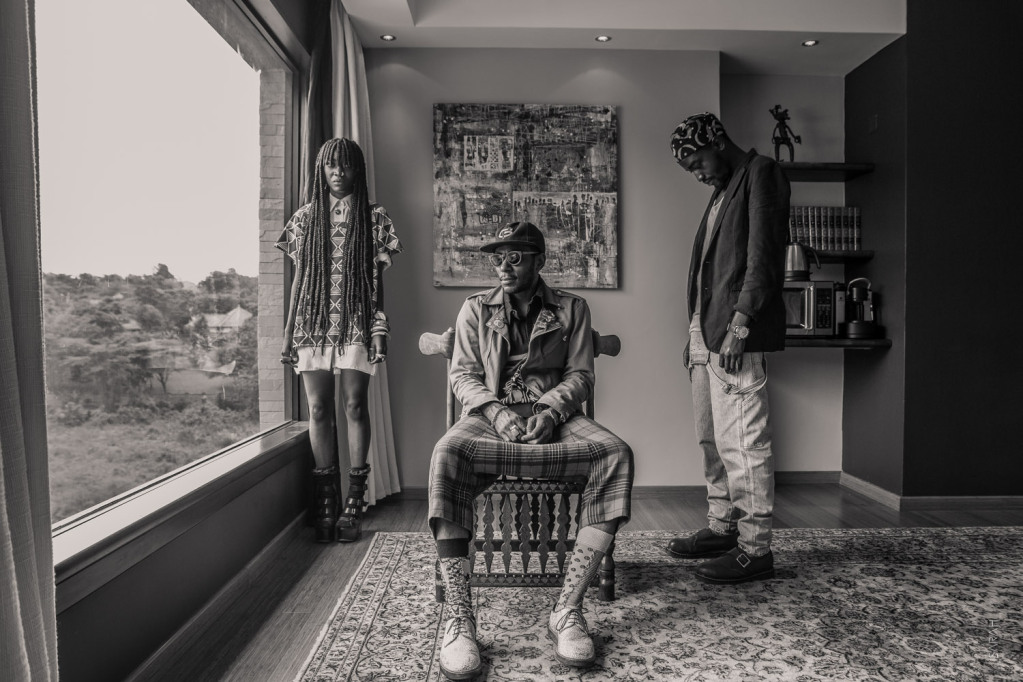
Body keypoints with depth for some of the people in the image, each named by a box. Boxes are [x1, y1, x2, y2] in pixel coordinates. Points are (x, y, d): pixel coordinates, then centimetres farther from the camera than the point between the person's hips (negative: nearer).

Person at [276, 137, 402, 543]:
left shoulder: (373, 218, 5)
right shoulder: (305, 218, 11)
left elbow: (377, 280, 2)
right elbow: (299, 278, 11)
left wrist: (380, 330, -6)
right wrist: (288, 334, 8)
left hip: (355, 325, -2)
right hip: (313, 324, 2)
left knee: (355, 406, -2)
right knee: (318, 409, 1)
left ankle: (354, 503, 7)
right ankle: (325, 505, 10)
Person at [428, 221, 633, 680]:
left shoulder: (571, 309, 14)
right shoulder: (476, 309, 15)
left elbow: (580, 375, 8)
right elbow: (463, 375, 7)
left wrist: (551, 410, -13)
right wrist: (497, 412, -13)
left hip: (554, 414, 1)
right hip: (491, 413, 0)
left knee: (615, 454, -31)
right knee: (447, 453, -36)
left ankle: (567, 610, -27)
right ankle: (459, 620, -32)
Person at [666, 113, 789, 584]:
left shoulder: (761, 174, -2)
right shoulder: (723, 190, 24)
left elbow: (763, 257, -13)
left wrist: (740, 323, -19)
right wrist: (696, 334, 17)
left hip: (736, 335, -9)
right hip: (707, 333, 9)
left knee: (743, 443, -7)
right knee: (712, 439, 12)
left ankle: (754, 549, 2)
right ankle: (722, 528, 23)